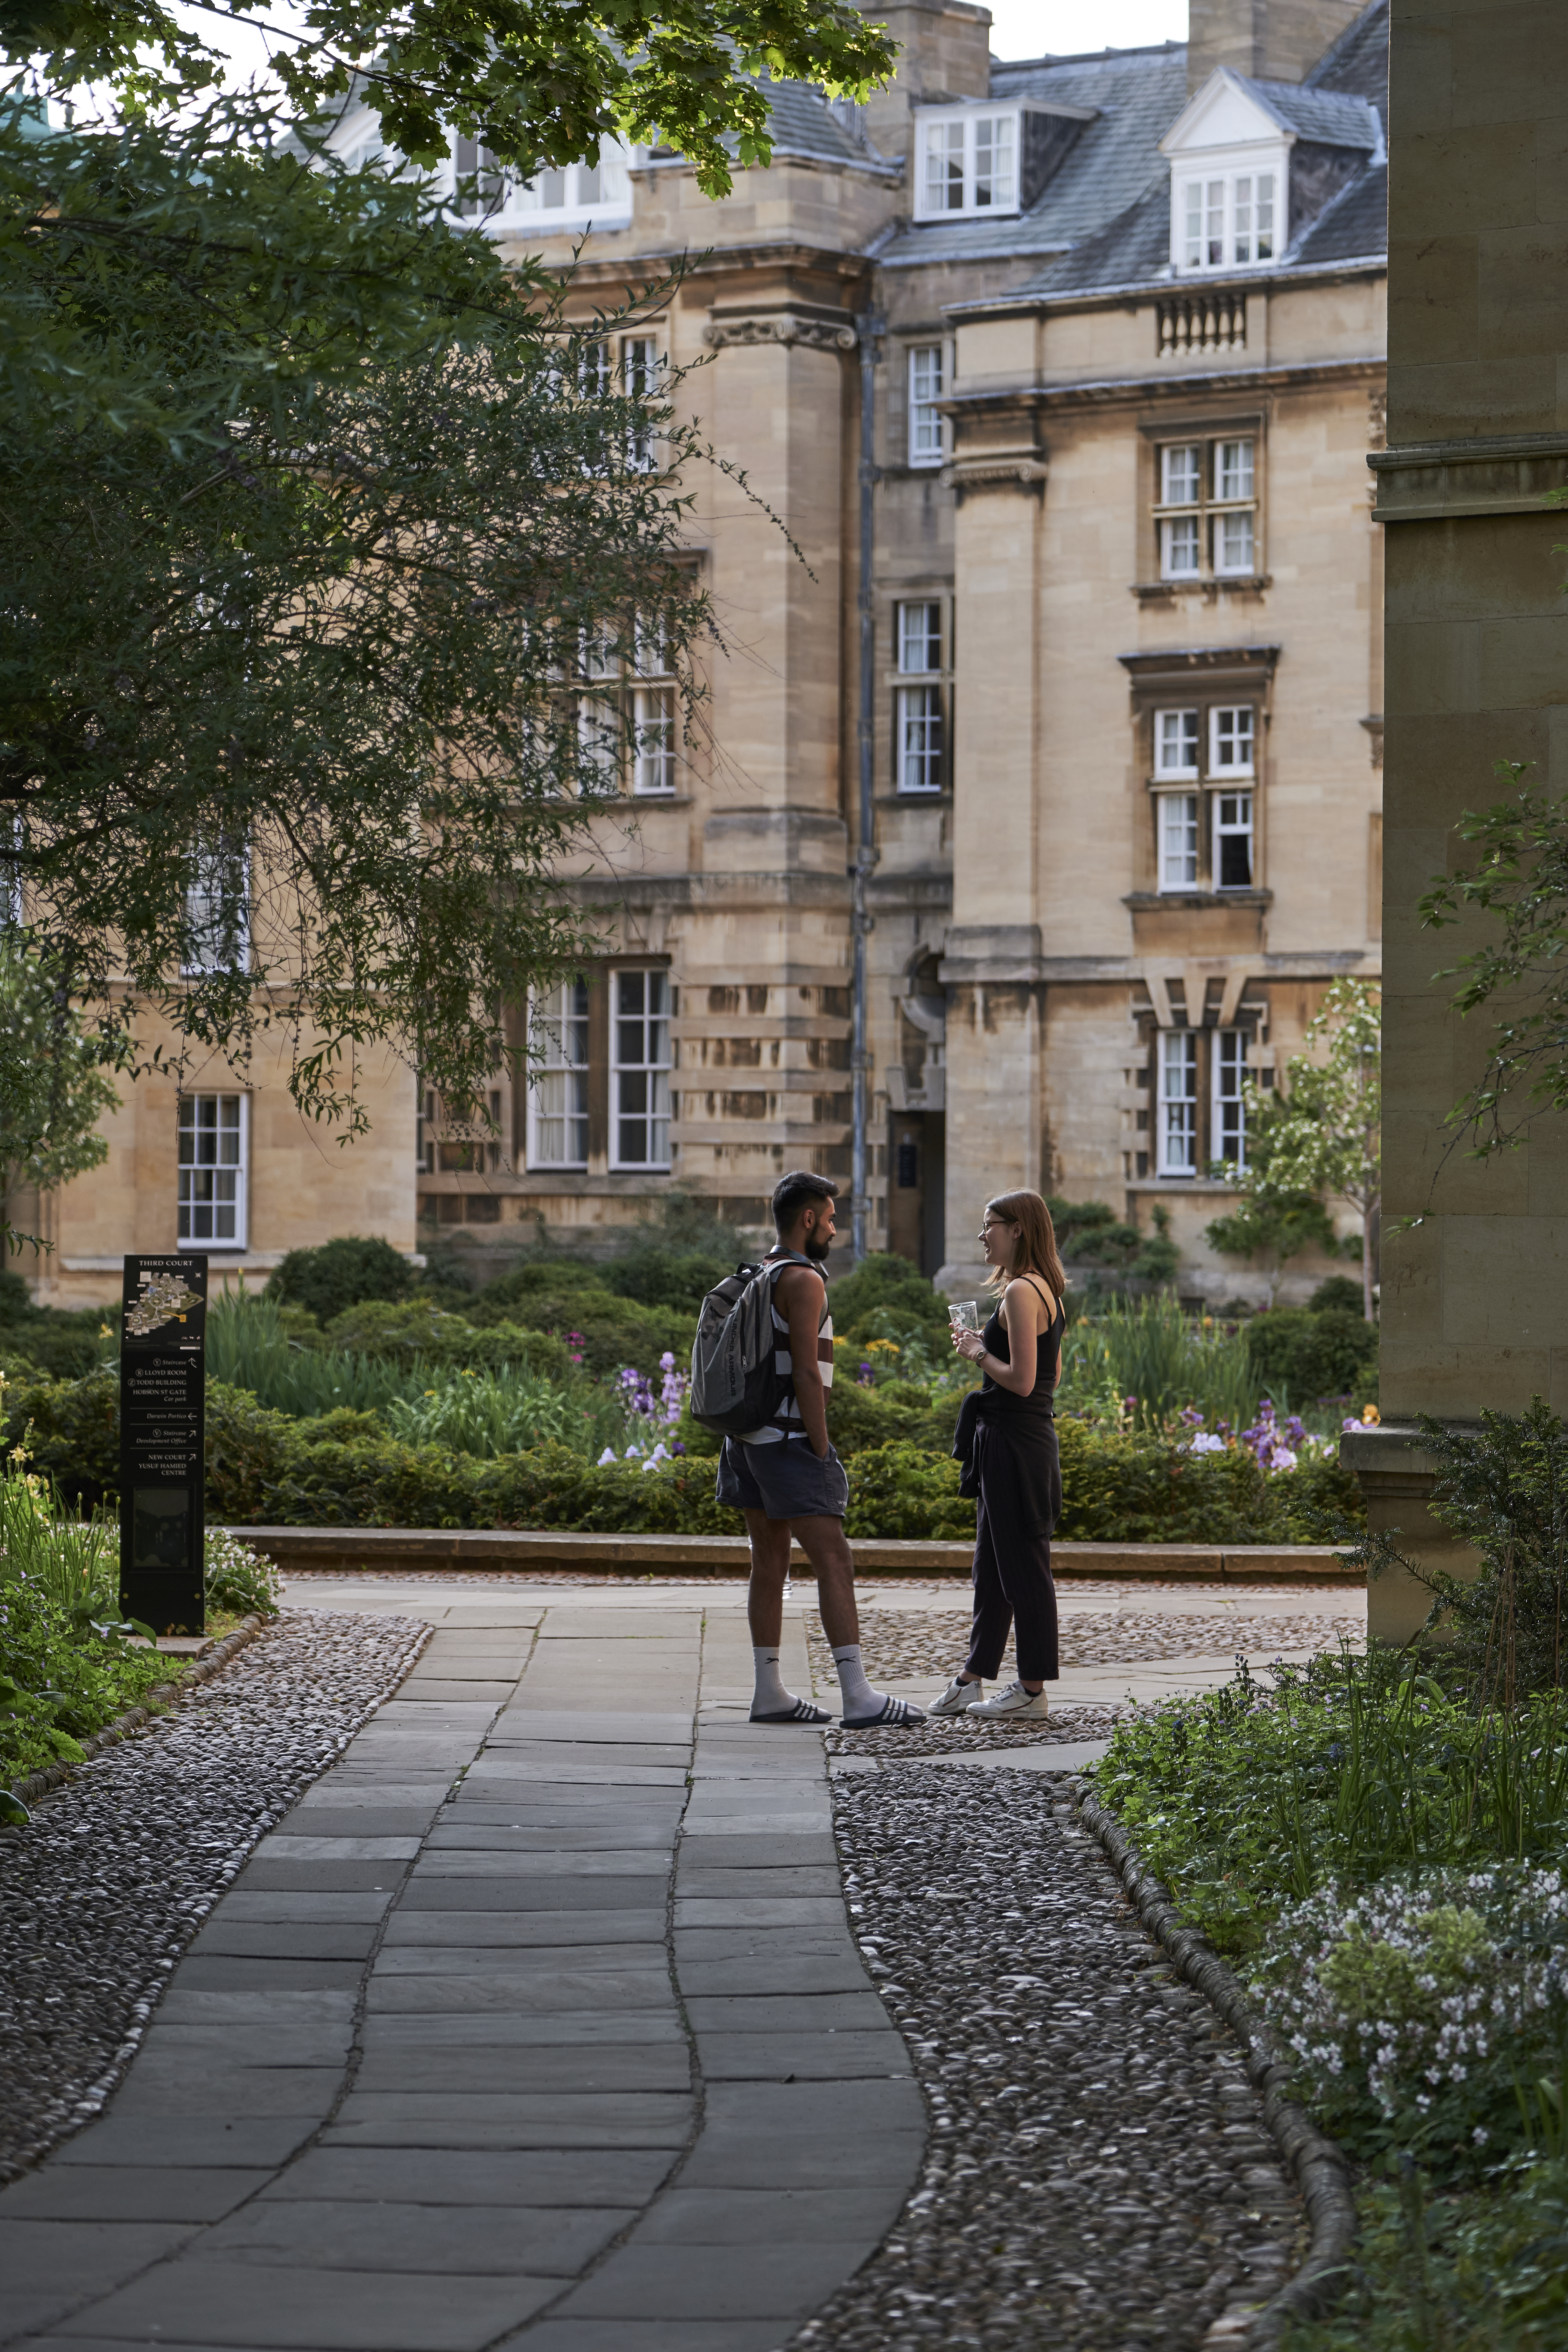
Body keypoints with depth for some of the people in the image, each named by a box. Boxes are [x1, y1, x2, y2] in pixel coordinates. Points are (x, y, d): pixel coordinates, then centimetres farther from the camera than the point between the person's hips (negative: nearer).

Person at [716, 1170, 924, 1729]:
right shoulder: (803, 1280, -13)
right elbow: (806, 1374, -19)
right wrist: (822, 1453, -15)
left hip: (750, 1438, 10)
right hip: (790, 1439, -10)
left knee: (770, 1564, 10)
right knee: (834, 1561, -11)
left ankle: (770, 1693, 11)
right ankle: (858, 1696, -17)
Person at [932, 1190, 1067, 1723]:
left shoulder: (1020, 1293, -17)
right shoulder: (1045, 1290, 14)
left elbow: (1022, 1381, -23)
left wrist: (980, 1354, -8)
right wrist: (985, 1349, 15)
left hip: (1016, 1445, -10)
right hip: (1030, 1437, 10)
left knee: (1022, 1564, -3)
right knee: (992, 1564, 16)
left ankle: (1032, 1692, 3)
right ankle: (973, 1679, 23)